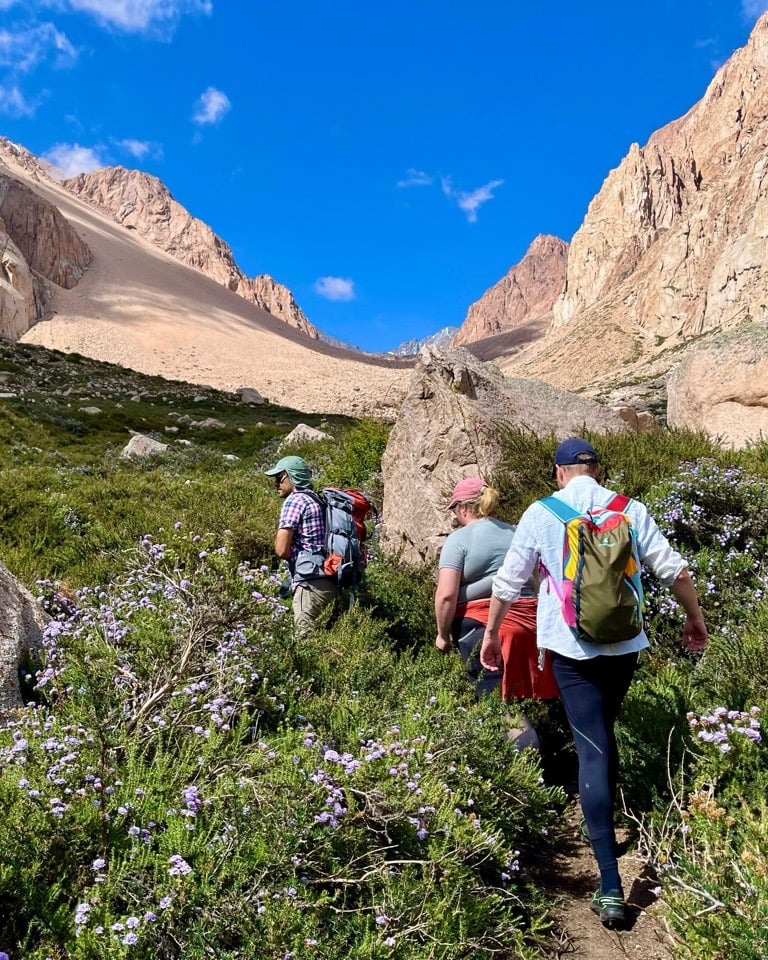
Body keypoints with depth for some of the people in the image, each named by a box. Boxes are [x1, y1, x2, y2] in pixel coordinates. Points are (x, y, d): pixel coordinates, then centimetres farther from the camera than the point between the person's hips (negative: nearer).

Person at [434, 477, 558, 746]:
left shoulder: (459, 539, -5)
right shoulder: (517, 533, 14)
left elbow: (446, 595, -13)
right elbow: (538, 583, 17)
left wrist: (443, 634, 0)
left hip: (481, 625, -6)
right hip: (526, 621, 6)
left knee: (496, 698, -3)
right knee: (513, 692, 16)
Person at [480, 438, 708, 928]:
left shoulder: (540, 514, -2)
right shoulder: (630, 510, 2)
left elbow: (509, 580, 0)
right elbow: (674, 569, 3)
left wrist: (491, 633, 12)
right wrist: (695, 618, 19)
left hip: (572, 647, -3)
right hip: (625, 643, 3)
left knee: (592, 750, -2)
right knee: (605, 735, 24)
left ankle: (611, 886, -5)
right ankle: (607, 825, 41)